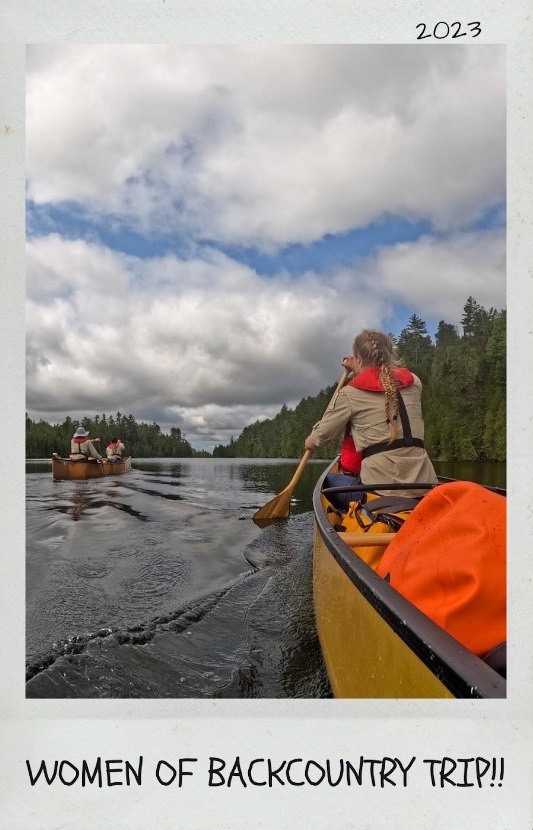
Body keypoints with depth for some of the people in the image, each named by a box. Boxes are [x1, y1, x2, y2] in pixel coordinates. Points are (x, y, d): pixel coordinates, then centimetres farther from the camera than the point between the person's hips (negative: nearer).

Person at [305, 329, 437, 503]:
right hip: (426, 489, 5)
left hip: (380, 491, -5)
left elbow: (322, 435, 10)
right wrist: (359, 371, 38)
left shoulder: (350, 394, -1)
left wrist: (310, 441, 32)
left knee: (330, 480, 21)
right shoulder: (414, 382, 11)